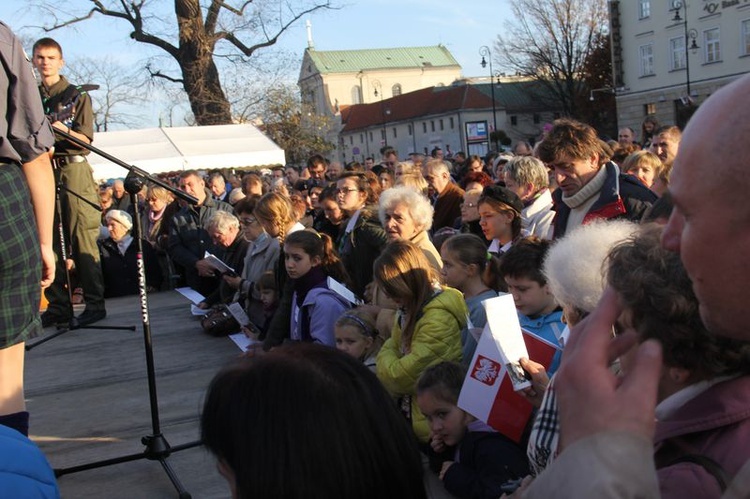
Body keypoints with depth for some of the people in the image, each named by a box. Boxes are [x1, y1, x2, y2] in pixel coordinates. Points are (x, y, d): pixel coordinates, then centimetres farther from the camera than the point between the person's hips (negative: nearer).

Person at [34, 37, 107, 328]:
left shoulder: (77, 96, 6)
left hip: (72, 169, -4)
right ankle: (58, 307, 9)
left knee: (82, 239, -8)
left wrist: (64, 130, -20)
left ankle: (95, 304, -3)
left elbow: (86, 139, -2)